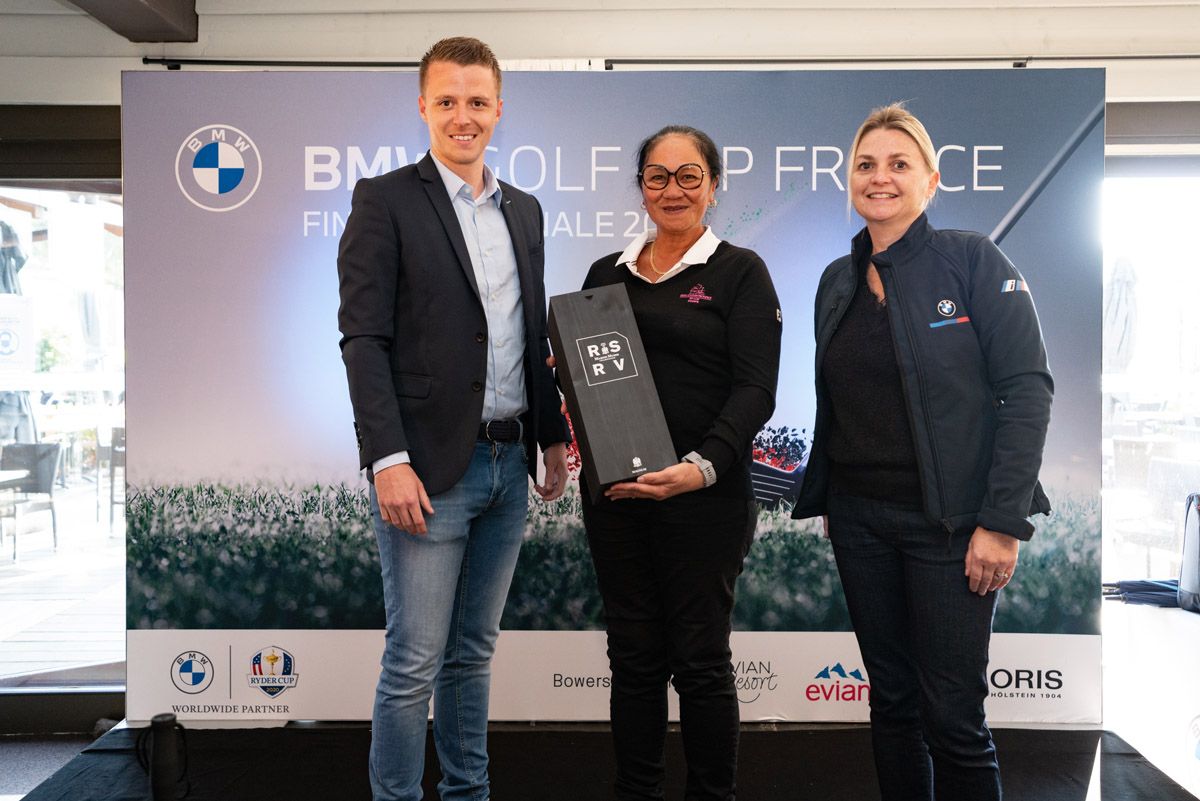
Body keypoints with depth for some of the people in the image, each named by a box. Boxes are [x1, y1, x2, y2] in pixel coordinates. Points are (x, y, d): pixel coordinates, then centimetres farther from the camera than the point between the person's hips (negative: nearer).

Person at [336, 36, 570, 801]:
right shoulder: (385, 200, -4)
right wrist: (389, 460, -18)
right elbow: (364, 338, -11)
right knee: (415, 662, 0)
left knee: (474, 652, 16)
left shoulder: (524, 210, 14)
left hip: (509, 464, 6)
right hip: (429, 466, -6)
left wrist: (555, 436, 14)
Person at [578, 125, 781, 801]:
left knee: (700, 658, 3)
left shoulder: (740, 271, 0)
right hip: (614, 492, 4)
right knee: (634, 655, 10)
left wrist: (703, 466, -22)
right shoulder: (607, 274, 14)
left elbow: (756, 390, -8)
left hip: (705, 493, -4)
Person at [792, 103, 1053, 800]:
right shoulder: (837, 281, 10)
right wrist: (819, 502, 12)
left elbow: (1028, 390, -11)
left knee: (954, 718, 0)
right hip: (859, 518, 5)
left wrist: (1002, 521, -16)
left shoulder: (973, 261, -6)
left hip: (948, 520, -5)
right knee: (891, 698, 14)